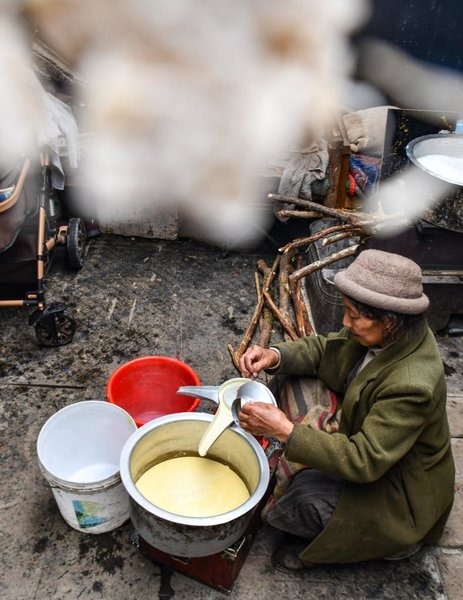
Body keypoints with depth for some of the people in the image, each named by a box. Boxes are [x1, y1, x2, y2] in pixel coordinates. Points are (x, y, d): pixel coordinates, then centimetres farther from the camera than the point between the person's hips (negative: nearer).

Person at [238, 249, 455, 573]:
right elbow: (324, 349, -4)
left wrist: (286, 431, -39)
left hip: (398, 491, -7)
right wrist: (275, 356, -23)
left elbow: (364, 461, -36)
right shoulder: (391, 332, -16)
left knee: (307, 495, -30)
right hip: (364, 431, 8)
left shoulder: (412, 386, -38)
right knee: (297, 383, -3)